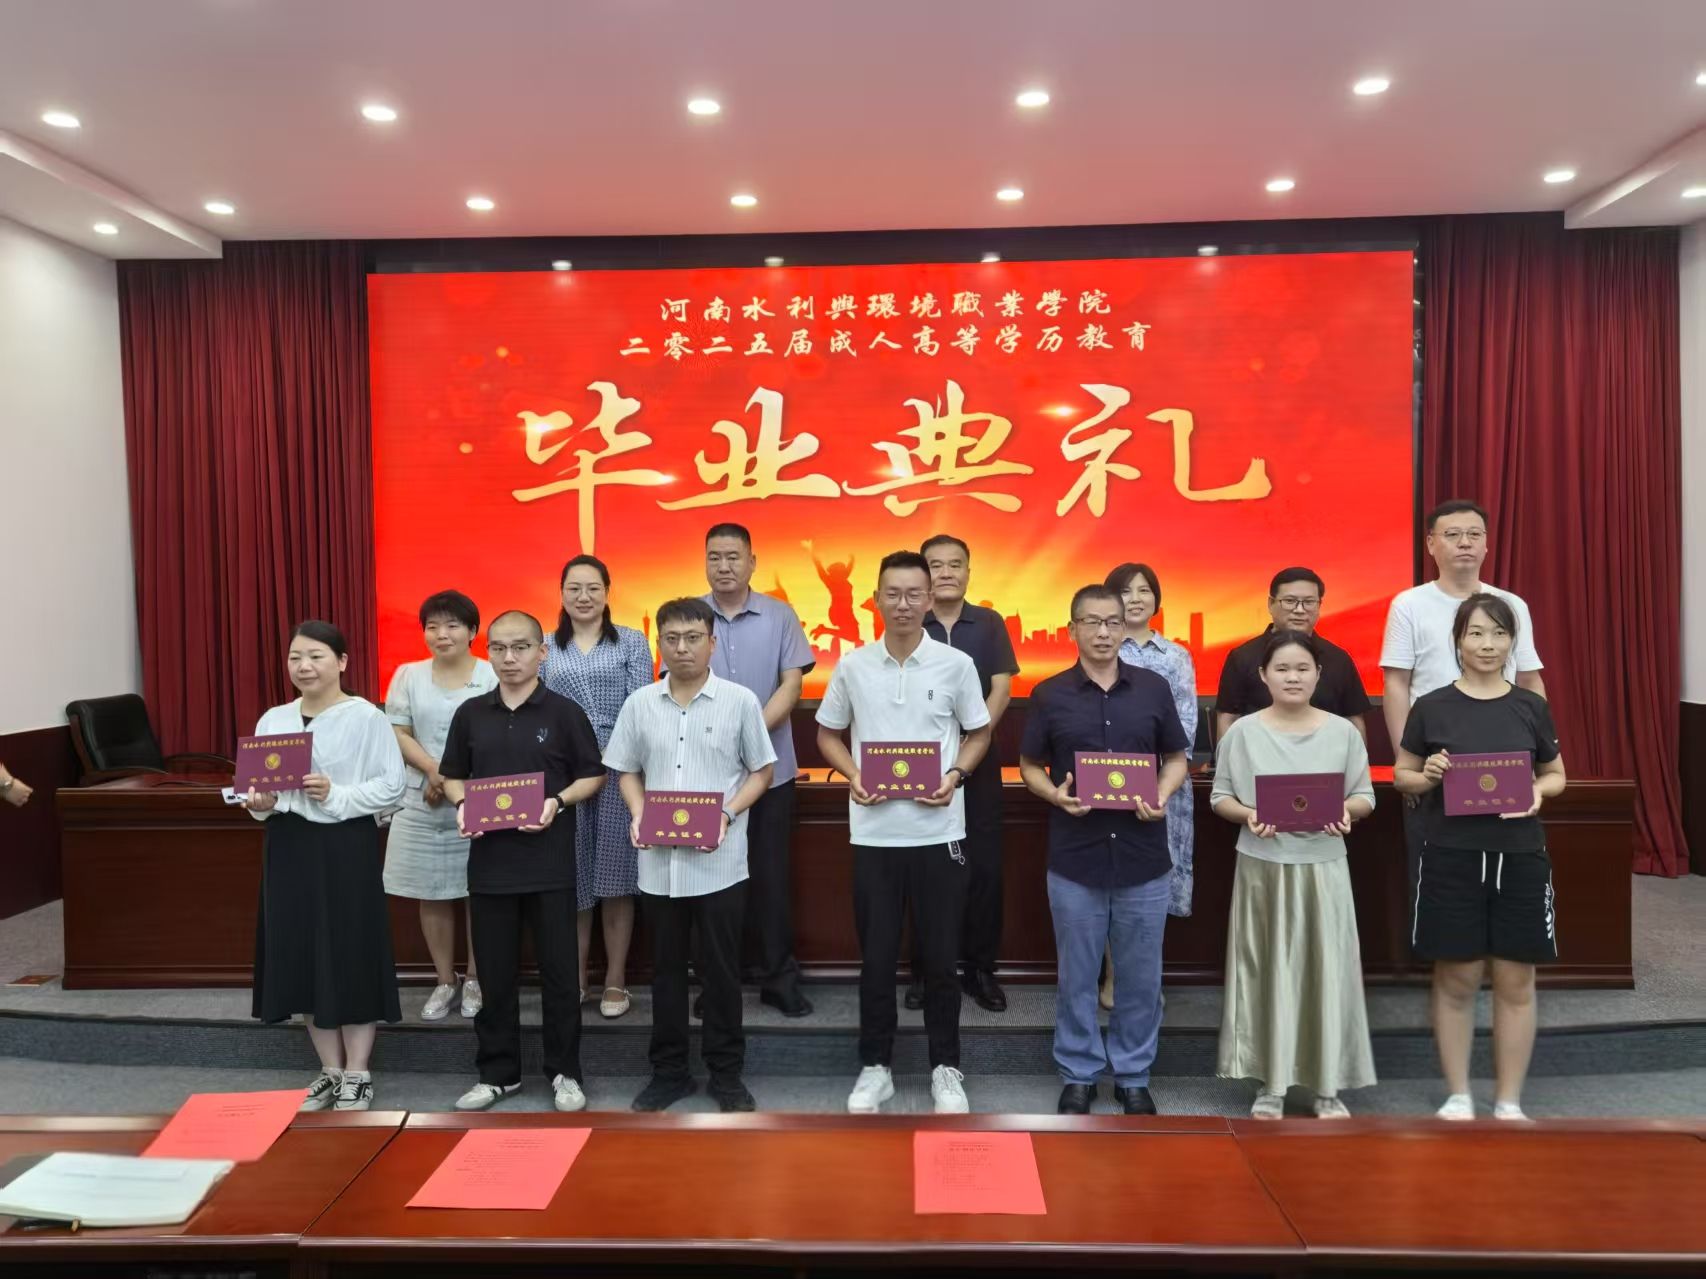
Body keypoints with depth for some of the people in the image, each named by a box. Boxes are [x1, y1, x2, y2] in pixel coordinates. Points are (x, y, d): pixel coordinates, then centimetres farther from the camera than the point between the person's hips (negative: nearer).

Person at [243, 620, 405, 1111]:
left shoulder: (366, 717, -8)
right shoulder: (272, 720, 8)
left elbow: (392, 786, -11)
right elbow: (257, 783, 13)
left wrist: (336, 795, -20)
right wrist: (259, 803, -8)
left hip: (348, 847, -5)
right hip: (289, 846, 6)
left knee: (352, 954, 0)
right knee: (300, 956, 10)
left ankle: (358, 1074, 15)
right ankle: (330, 1069, 26)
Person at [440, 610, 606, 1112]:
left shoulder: (564, 712, -3)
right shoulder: (470, 713, 6)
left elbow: (593, 775, 0)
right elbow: (453, 775, 14)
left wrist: (558, 802, -17)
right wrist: (461, 805, -7)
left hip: (550, 863, -3)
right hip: (489, 861, 3)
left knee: (559, 970, 5)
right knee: (495, 973, 11)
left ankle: (564, 1073, 20)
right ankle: (498, 1072, 26)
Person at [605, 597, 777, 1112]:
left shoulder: (740, 701, -3)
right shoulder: (640, 704, 4)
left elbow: (761, 772, 2)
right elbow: (627, 771, 12)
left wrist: (727, 814, -13)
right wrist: (637, 815, -7)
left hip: (719, 862, -2)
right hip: (658, 862, 3)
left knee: (721, 969, 7)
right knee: (666, 969, 14)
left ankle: (726, 1073, 23)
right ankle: (668, 1070, 28)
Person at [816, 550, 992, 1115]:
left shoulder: (956, 665, -2)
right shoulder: (852, 666, 1)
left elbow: (978, 734, 8)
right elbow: (827, 734, 10)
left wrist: (955, 777, -10)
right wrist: (854, 777, -7)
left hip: (939, 831, -1)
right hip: (874, 832, 1)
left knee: (941, 955, 8)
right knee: (877, 955, 9)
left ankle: (946, 1068, 24)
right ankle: (875, 1066, 24)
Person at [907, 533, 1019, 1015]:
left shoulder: (989, 623, 4)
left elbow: (1002, 688, -3)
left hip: (979, 762, 1)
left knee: (984, 866, 4)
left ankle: (980, 968, 17)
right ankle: (923, 969, 17)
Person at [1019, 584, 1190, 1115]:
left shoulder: (1154, 688, 2)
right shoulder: (1049, 694, -1)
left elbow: (1177, 758, 9)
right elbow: (1030, 766, 6)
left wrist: (1162, 796, -11)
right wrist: (1055, 795, -14)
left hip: (1143, 858, 1)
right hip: (1074, 859, -1)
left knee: (1140, 976, 11)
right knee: (1077, 976, 10)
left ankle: (1133, 1076, 29)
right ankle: (1078, 1075, 27)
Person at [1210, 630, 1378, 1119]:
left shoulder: (1343, 731, 2)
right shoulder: (1243, 732, -1)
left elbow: (1365, 796, 5)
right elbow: (1219, 797, 2)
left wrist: (1346, 811, -16)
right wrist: (1247, 814, -17)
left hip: (1322, 867, 1)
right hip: (1263, 866, 0)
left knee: (1325, 968, 4)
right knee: (1265, 970, 5)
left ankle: (1328, 1086, 18)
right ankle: (1270, 1084, 17)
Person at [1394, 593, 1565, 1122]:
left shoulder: (1532, 707, 4)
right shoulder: (1431, 707, -1)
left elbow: (1556, 775, 13)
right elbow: (1402, 775, 7)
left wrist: (1538, 792, -8)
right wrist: (1427, 776, -14)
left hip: (1519, 858, 2)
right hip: (1451, 858, -1)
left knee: (1515, 981, 7)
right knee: (1455, 979, 6)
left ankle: (1509, 1101, 22)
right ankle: (1458, 1096, 21)